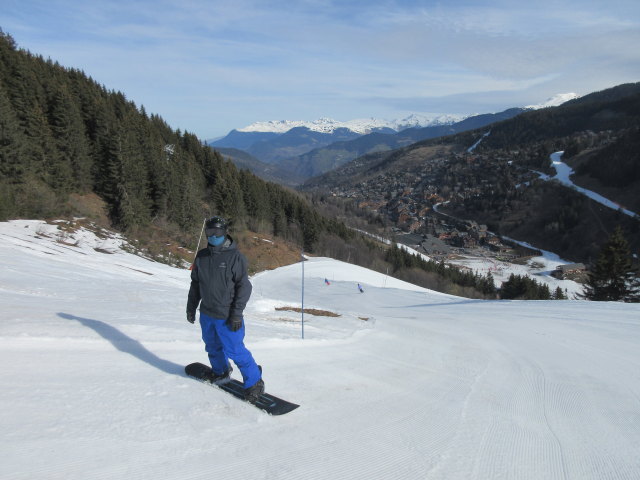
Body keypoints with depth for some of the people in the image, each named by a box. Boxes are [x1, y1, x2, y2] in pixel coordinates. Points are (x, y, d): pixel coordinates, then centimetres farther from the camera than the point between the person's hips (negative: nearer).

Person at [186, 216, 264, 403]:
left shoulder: (235, 256, -12)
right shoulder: (201, 256, 4)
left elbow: (244, 286, -13)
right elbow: (195, 284, 15)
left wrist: (237, 313, -17)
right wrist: (191, 307, 15)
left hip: (226, 316, -6)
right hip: (206, 314, 6)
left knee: (235, 350, -3)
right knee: (213, 347, 20)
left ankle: (254, 382, 13)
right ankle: (221, 373, 44)